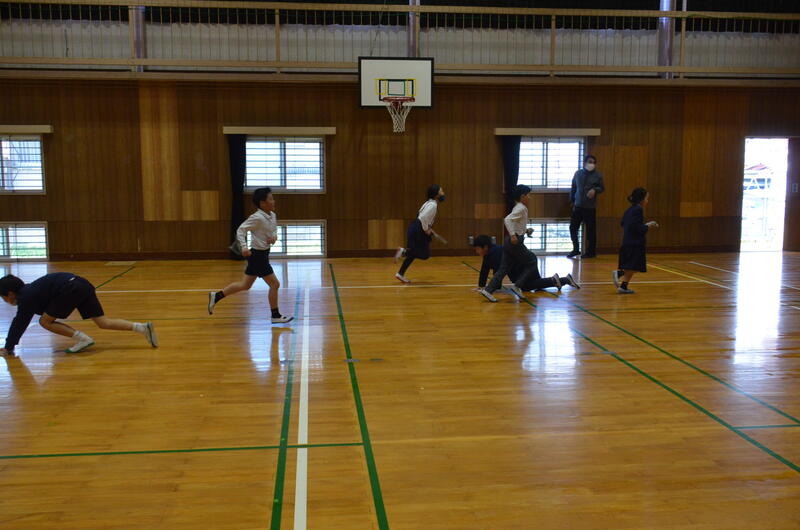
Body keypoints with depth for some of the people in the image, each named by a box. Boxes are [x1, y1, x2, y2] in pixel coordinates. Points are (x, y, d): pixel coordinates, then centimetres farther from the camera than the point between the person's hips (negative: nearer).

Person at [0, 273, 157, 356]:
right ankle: (143, 327, -10)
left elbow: (19, 323, 0)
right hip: (83, 285, 9)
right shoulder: (29, 290, 28)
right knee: (103, 323, 4)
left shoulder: (26, 297, 1)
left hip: (70, 289, -9)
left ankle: (82, 338, -6)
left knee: (45, 321, 2)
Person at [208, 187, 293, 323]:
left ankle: (216, 296, 24)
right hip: (258, 255, -9)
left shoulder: (273, 216, 6)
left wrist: (274, 237, -6)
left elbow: (274, 231, 17)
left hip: (263, 254, 9)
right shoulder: (257, 218, -19)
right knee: (274, 284, -2)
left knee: (245, 285, 16)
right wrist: (244, 246, -29)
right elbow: (241, 230, -18)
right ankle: (276, 316, 10)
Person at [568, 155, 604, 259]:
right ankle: (576, 249, 17)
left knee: (591, 230, 1)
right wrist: (572, 201, 13)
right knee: (573, 228, 2)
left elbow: (602, 188, 2)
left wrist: (595, 189, -18)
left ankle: (591, 252, 13)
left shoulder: (598, 175, -1)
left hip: (590, 207, -3)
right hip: (578, 206, 3)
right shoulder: (578, 173, 7)